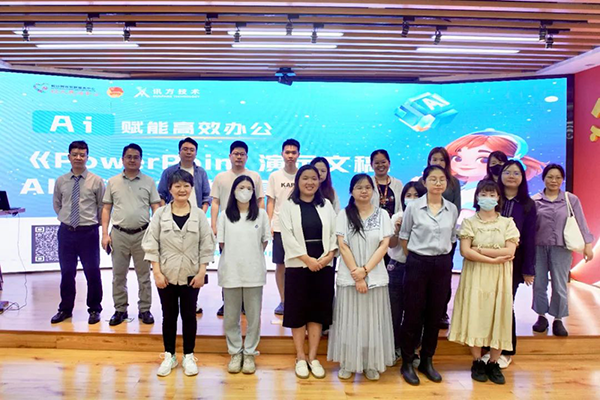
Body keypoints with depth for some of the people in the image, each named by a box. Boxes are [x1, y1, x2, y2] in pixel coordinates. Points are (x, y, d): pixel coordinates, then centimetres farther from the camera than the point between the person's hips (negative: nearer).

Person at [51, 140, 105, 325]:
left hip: (88, 232, -2)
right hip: (66, 231, 3)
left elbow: (103, 207, 3)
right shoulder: (60, 181, 3)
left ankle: (94, 310, 21)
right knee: (66, 272, 11)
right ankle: (65, 309, 27)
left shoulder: (96, 181, -5)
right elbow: (56, 204, 17)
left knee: (92, 272, 5)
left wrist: (93, 223, 6)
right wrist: (66, 218, 13)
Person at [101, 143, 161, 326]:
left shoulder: (148, 182, 4)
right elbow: (106, 209, 7)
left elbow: (156, 208, 3)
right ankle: (120, 310, 21)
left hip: (142, 234, -1)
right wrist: (105, 234, -1)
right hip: (119, 234, 1)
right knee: (118, 275, 8)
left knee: (144, 275, 7)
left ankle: (144, 310, 18)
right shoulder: (113, 182, 7)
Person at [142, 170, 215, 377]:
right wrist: (157, 272, -8)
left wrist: (201, 272, -6)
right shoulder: (160, 214, -1)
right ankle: (169, 356, 24)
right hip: (166, 274, 0)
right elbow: (151, 245, -2)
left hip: (191, 275, 0)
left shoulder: (199, 215, -1)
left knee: (189, 315, 8)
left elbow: (206, 246, 0)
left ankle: (189, 356, 21)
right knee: (169, 315, 10)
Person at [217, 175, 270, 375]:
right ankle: (235, 353, 24)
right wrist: (235, 258, 2)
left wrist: (252, 258, 3)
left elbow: (264, 241, 7)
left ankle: (249, 354, 20)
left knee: (253, 315, 6)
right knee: (231, 316, 9)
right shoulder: (225, 215, 2)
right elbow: (221, 243, 5)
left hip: (254, 272, 0)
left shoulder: (261, 214, 2)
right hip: (230, 271, 1)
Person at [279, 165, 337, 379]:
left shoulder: (326, 205, 10)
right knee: (298, 311, 4)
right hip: (298, 266, -2)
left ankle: (312, 357, 18)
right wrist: (307, 259, -15)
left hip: (324, 265, 3)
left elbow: (334, 232, 5)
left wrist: (330, 254, -12)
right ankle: (300, 358, 18)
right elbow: (288, 237, -9)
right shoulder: (288, 206, 0)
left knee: (317, 311, 7)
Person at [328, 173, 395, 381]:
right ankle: (347, 363, 18)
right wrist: (356, 275, -11)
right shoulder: (344, 214, 0)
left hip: (375, 277, 1)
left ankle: (372, 365, 19)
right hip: (349, 277, -1)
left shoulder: (382, 214, 3)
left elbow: (384, 246, -3)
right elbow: (343, 246, -5)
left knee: (372, 321, 7)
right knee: (349, 320, 5)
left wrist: (365, 270, -12)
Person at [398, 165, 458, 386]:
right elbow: (404, 237, 3)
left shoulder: (452, 209, 3)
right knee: (413, 314, 2)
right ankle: (407, 363, 16)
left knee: (435, 314, 10)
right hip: (417, 264, -3)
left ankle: (427, 361, 25)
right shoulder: (413, 207, -6)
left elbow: (452, 238, 13)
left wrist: (441, 255, 7)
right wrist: (414, 257, 4)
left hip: (442, 265, 3)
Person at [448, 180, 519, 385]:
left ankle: (493, 364, 15)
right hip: (475, 276, -1)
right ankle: (477, 362, 13)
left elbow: (510, 251, -7)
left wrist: (480, 249, -12)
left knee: (498, 317, 2)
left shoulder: (507, 223, 5)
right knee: (476, 316, 0)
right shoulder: (469, 222, 1)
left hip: (499, 277, 1)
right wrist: (494, 259, -15)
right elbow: (465, 251, -10)